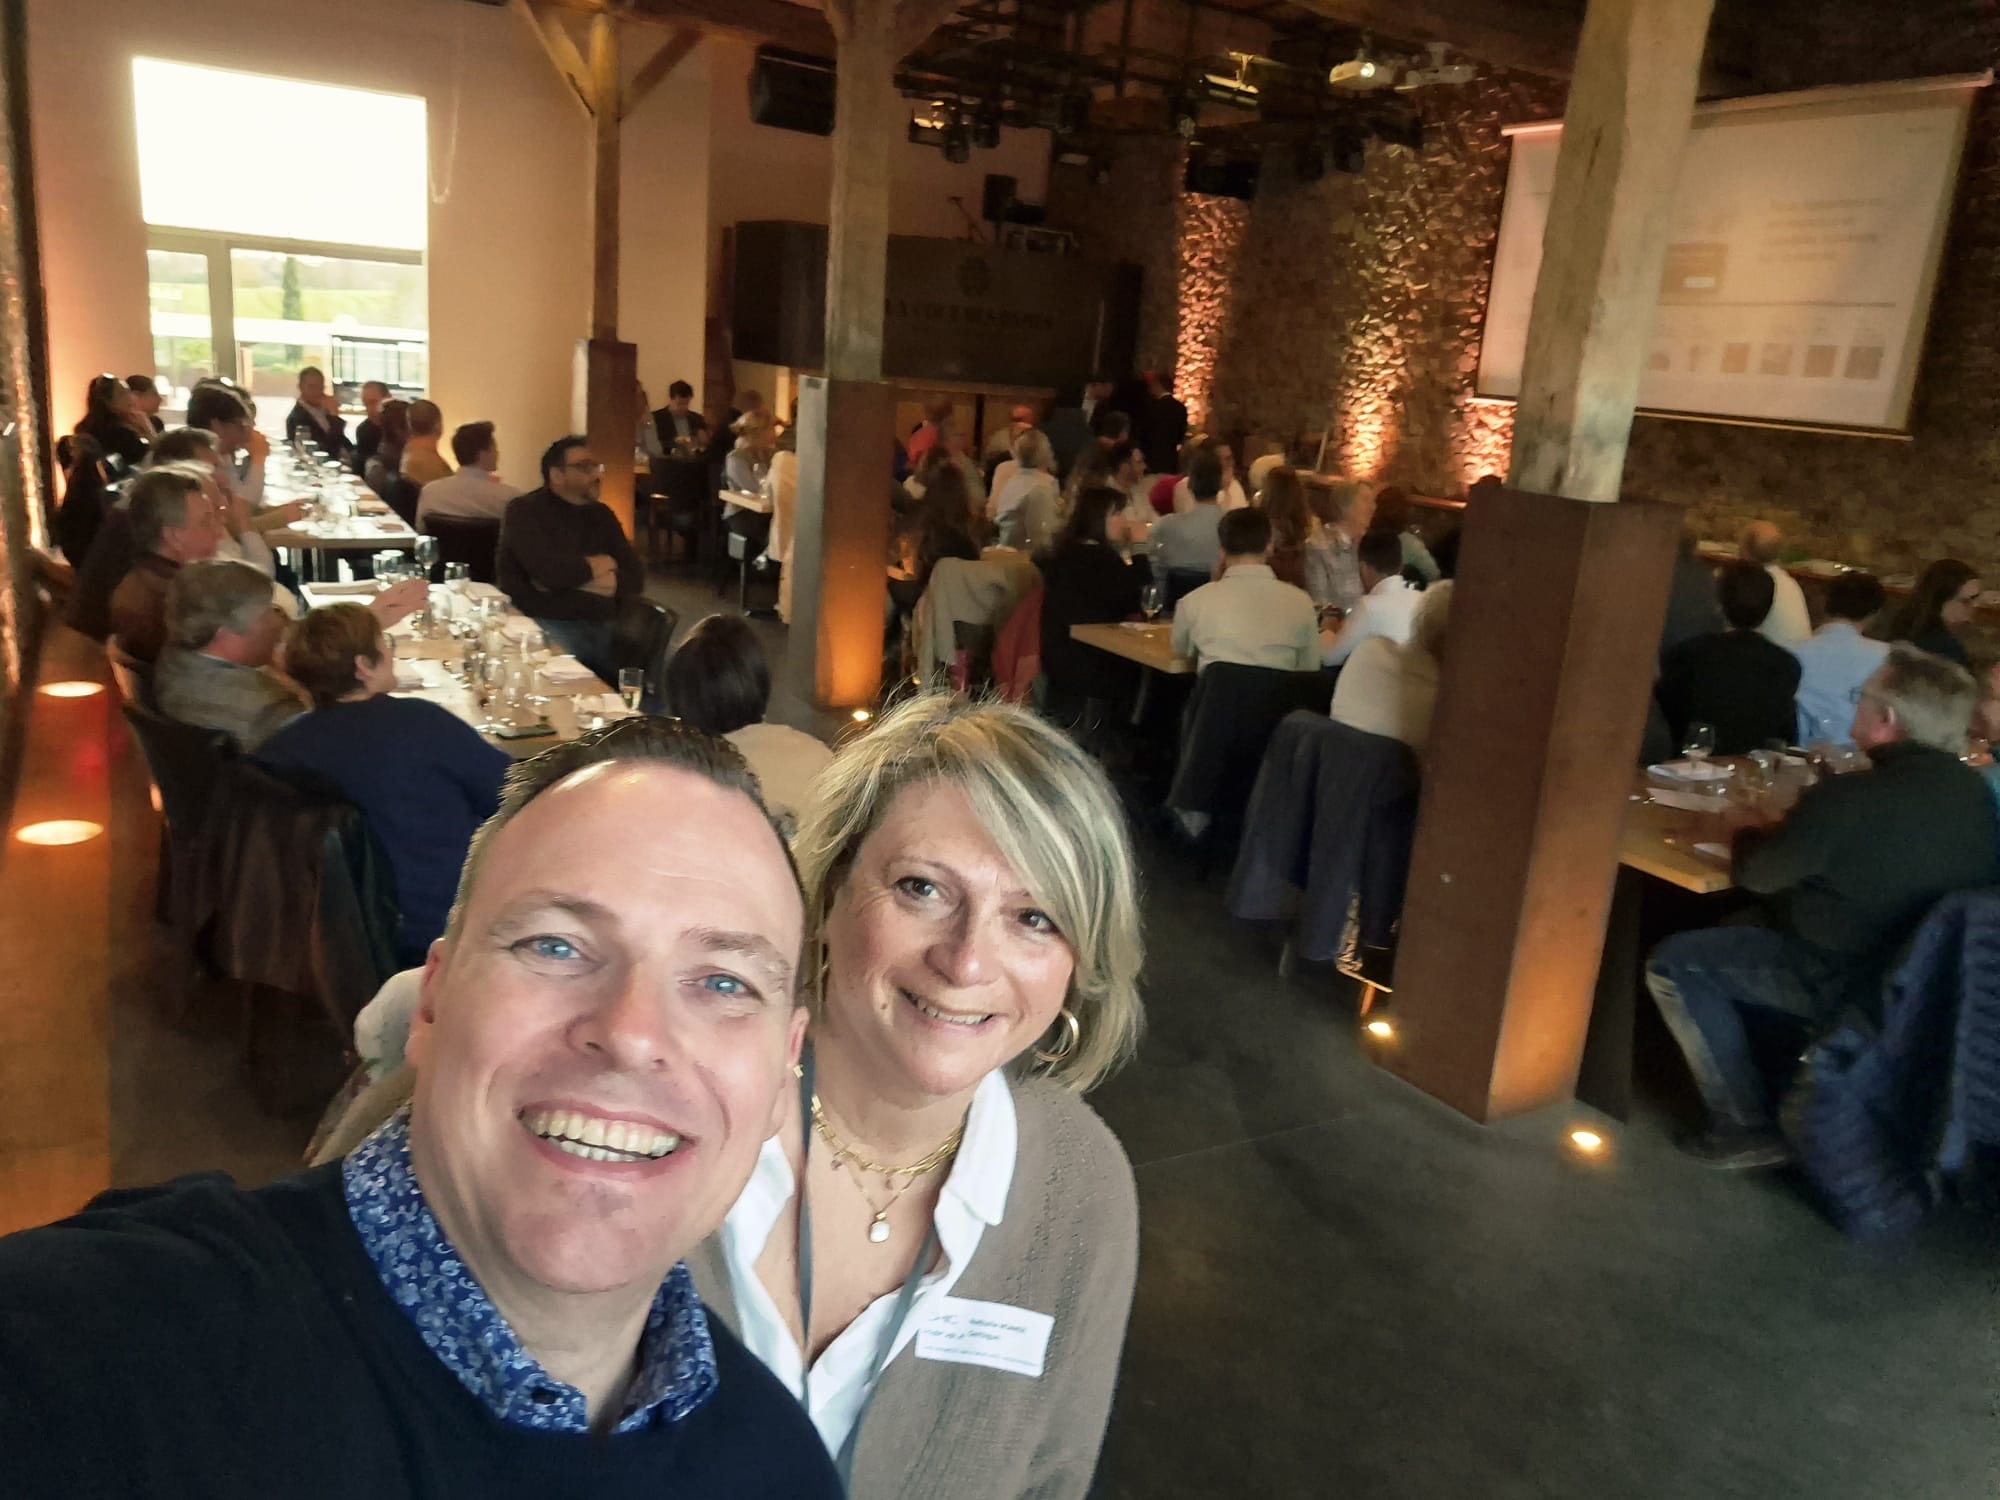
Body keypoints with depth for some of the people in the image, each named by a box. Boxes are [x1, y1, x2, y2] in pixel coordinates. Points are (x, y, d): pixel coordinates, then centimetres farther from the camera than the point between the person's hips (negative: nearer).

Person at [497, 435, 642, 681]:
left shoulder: (600, 514, 16)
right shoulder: (524, 511, -1)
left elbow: (635, 579, 7)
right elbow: (550, 572, -18)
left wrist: (572, 574, -6)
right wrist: (595, 566, 1)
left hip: (600, 625, 5)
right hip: (544, 622, -5)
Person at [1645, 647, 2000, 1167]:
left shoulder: (1850, 796, -25)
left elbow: (1757, 874, -11)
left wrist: (1752, 831, 9)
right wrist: (1785, 832, 13)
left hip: (1854, 990, -9)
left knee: (1673, 964, -3)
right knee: (1738, 933, 27)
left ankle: (1746, 1128, 1)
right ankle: (1780, 1086, 29)